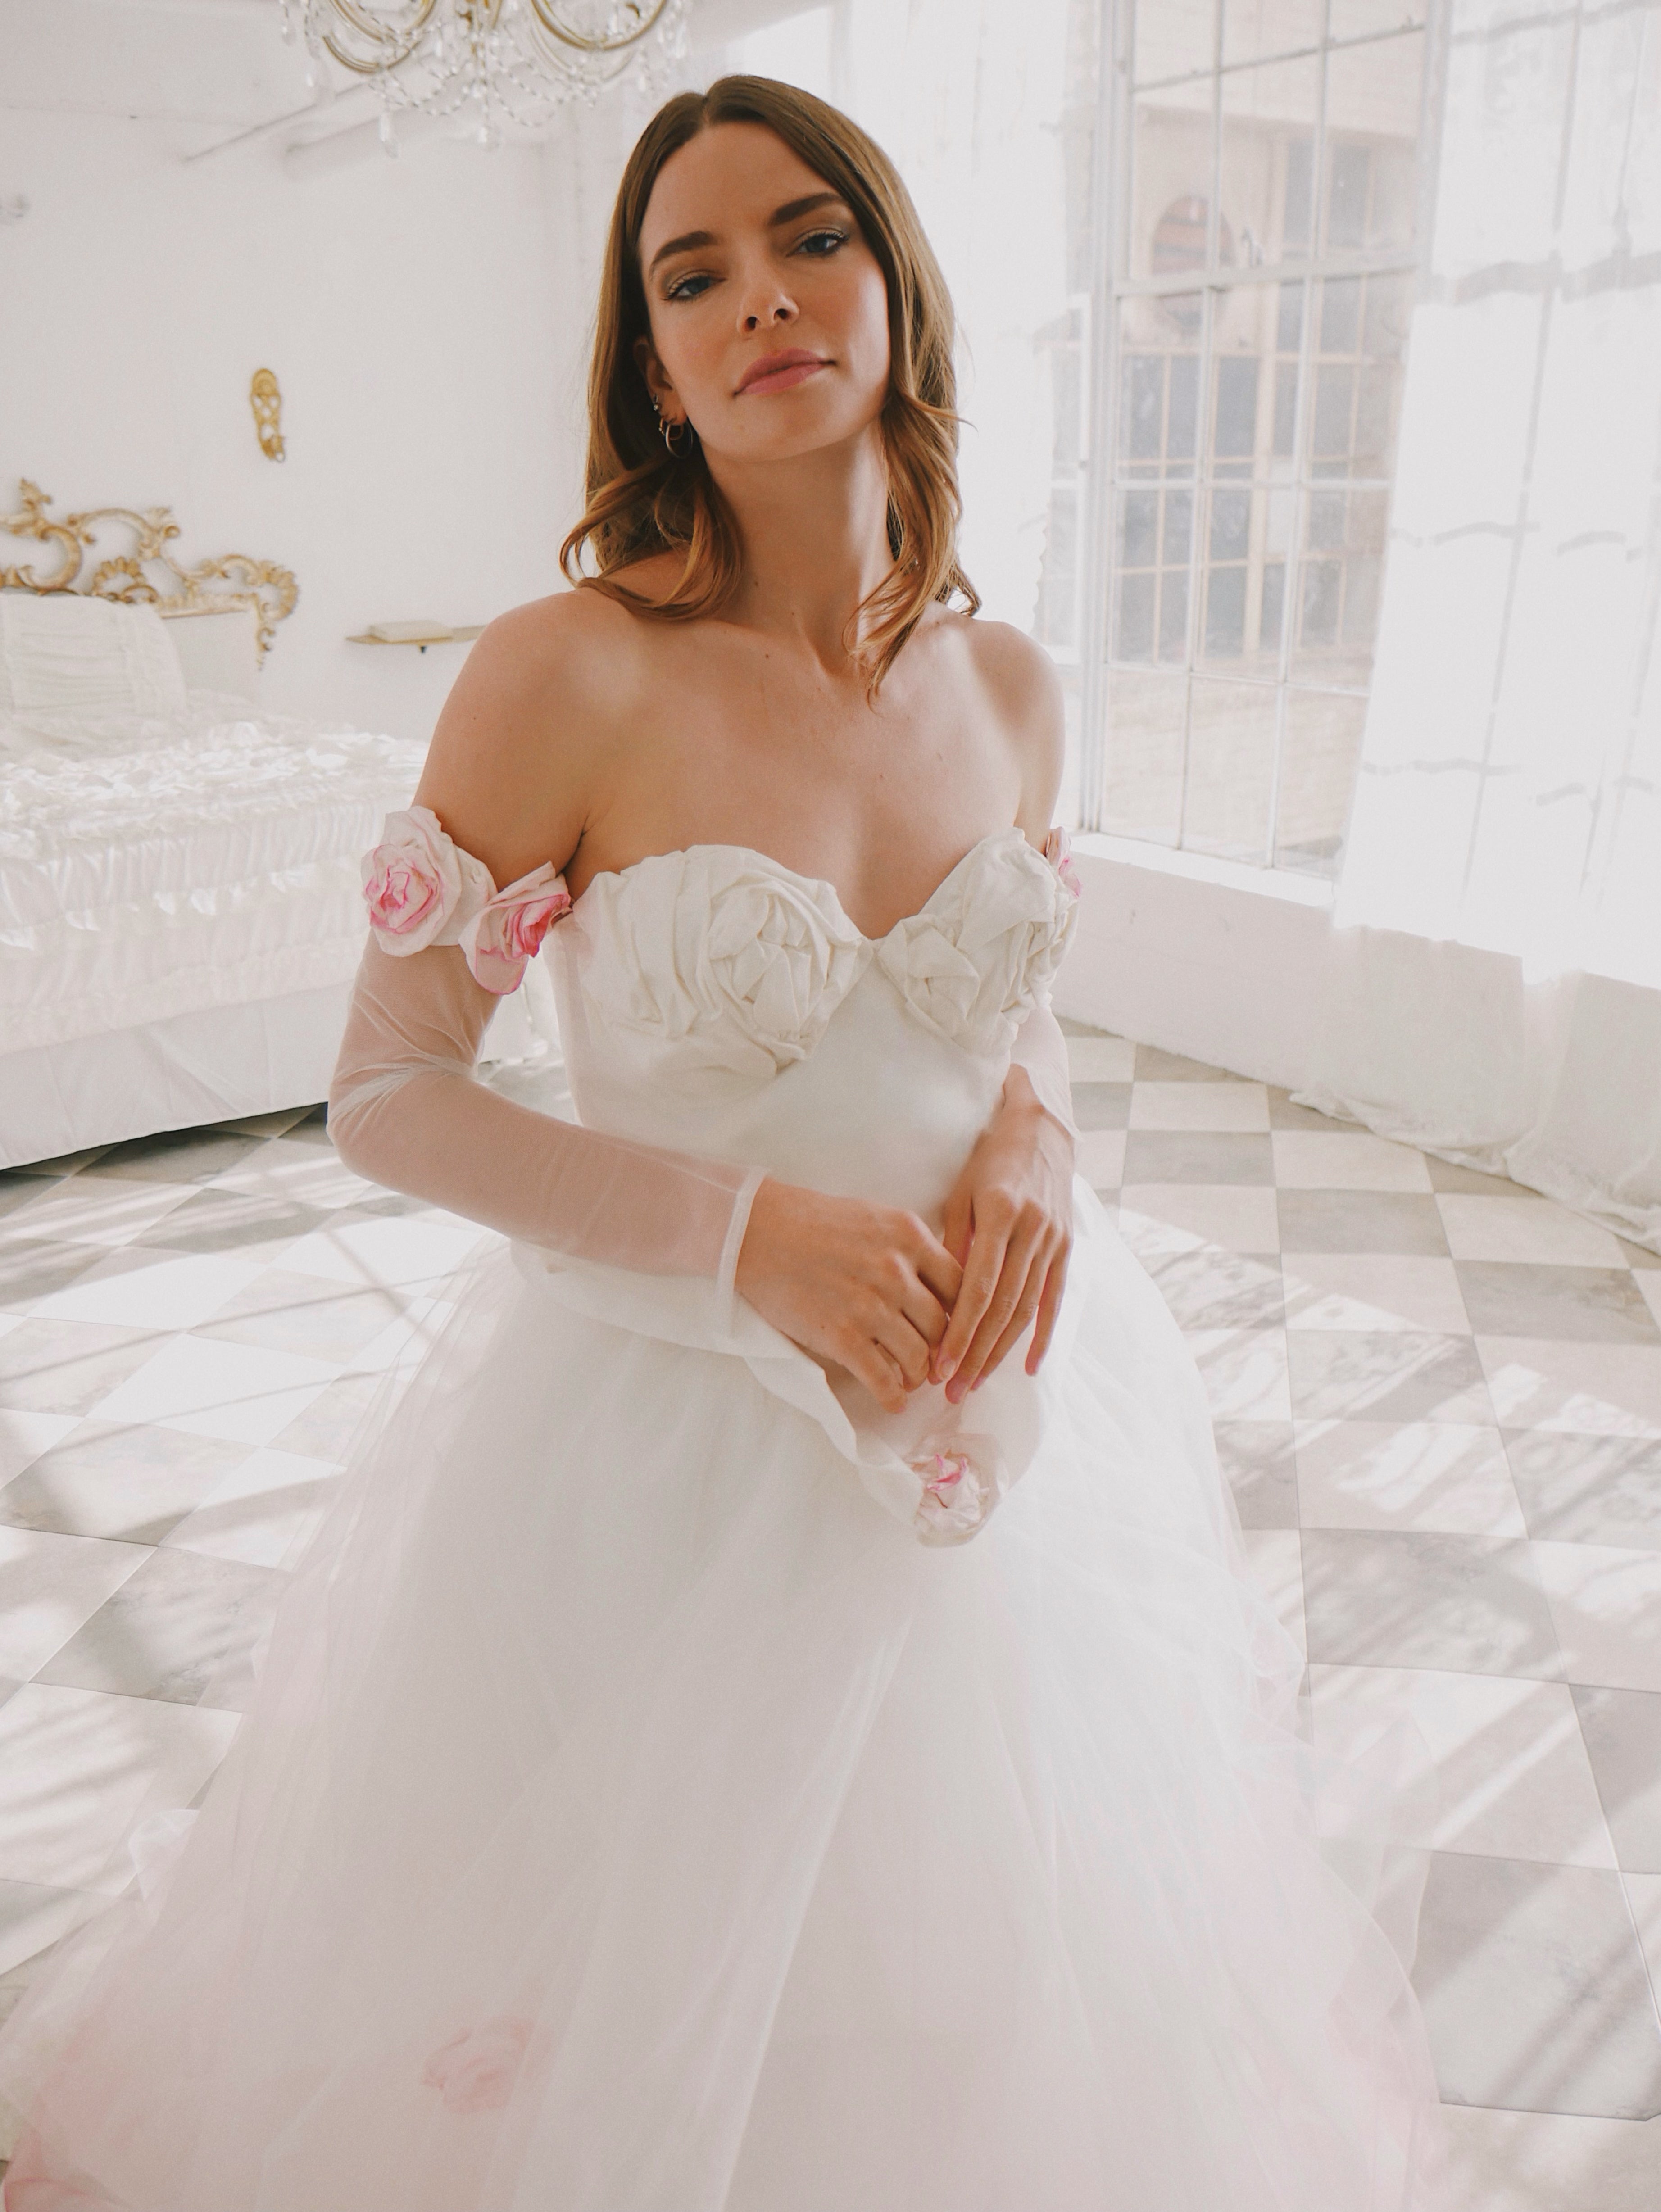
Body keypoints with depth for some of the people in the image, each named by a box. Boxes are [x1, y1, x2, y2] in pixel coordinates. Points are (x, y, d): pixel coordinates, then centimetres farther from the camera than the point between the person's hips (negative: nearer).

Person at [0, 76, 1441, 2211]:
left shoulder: (1005, 683, -1)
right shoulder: (561, 678, -17)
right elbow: (384, 1094, -12)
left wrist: (1034, 1142, -9)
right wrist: (747, 1230, -22)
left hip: (979, 1430, 5)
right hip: (659, 1450, -4)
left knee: (959, 1985, 25)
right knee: (639, 2001, 18)